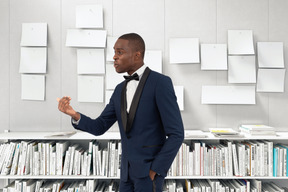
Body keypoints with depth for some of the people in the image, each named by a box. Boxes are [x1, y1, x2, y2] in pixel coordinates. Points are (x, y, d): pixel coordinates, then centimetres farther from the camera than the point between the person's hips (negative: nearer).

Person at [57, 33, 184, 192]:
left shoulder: (161, 82, -14)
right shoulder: (121, 89, 10)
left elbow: (176, 134, -17)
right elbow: (99, 128, 7)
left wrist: (155, 171, -17)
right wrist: (74, 115, -12)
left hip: (150, 170, -7)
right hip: (128, 170, 7)